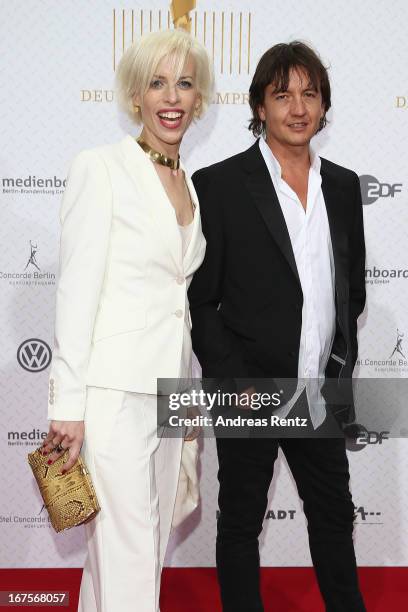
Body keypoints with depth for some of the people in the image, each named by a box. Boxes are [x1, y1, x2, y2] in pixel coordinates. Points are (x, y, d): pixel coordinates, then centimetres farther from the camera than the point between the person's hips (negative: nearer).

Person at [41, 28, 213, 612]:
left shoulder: (191, 185, 13)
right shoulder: (100, 168, -8)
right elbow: (76, 292, -12)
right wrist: (68, 405, -15)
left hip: (168, 388, 7)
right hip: (113, 390, -7)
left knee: (151, 544, 14)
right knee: (127, 560, -4)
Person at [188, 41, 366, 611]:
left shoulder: (343, 186, 6)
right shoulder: (219, 185, -10)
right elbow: (199, 300, -9)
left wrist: (341, 362, 5)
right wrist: (236, 383, -13)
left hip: (323, 392, 5)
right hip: (250, 392, -4)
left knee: (334, 515, 19)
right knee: (241, 521, 13)